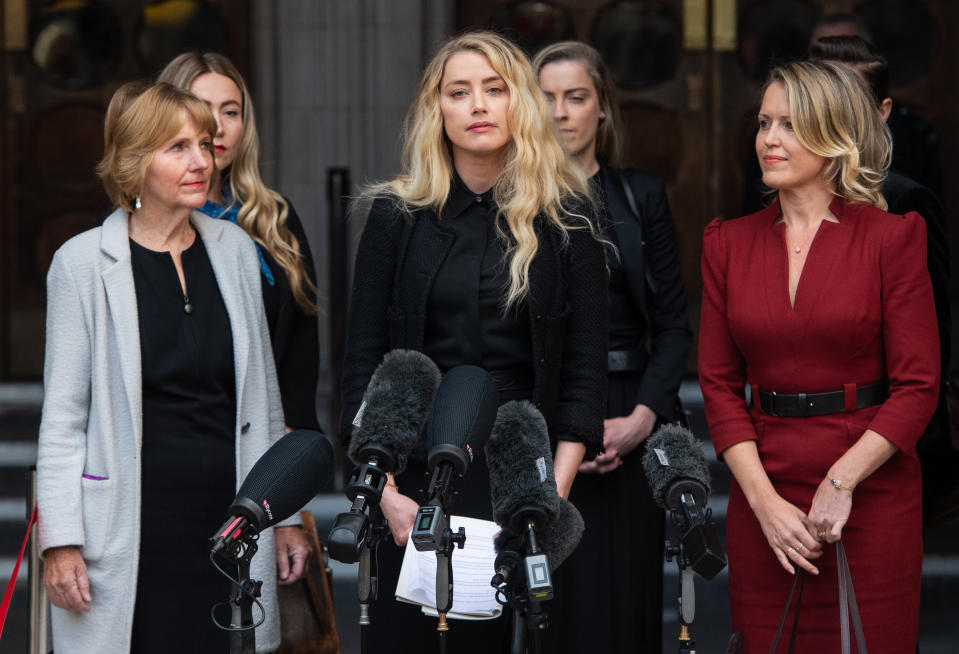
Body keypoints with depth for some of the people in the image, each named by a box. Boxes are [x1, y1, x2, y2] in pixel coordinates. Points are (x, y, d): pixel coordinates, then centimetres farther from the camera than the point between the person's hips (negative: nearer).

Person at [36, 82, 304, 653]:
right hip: (134, 526, -4)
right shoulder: (84, 263, -3)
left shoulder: (234, 249, 9)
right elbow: (63, 413, -2)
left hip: (230, 512, 4)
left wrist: (284, 517, 14)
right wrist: (61, 540, -8)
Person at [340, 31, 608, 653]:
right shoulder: (397, 216, 4)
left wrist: (555, 495, -9)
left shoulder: (565, 221, 3)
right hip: (417, 477, 1)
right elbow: (362, 363, 3)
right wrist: (385, 490, -7)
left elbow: (585, 369, 1)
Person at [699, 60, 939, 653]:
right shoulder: (730, 243, 7)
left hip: (871, 493, -3)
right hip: (762, 494, 3)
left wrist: (841, 481, -14)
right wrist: (765, 501, -6)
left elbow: (918, 386, -5)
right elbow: (720, 384, 6)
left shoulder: (891, 237, -3)